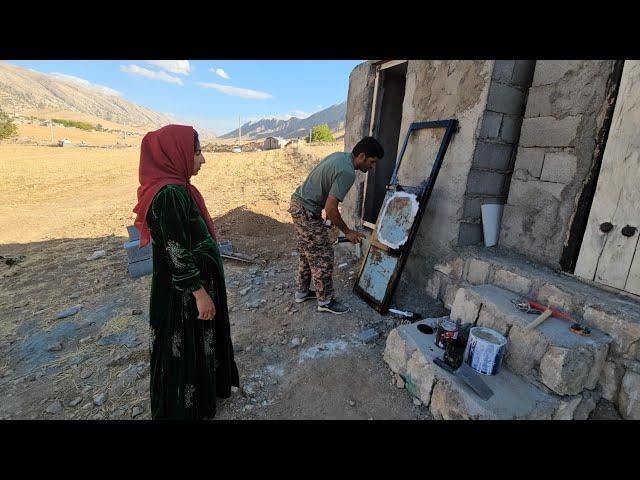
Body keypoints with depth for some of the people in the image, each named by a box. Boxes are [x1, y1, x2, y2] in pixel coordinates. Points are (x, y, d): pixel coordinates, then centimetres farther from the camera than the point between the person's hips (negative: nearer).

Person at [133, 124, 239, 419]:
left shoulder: (175, 188, 5)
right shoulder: (169, 194, -26)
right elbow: (177, 254, -25)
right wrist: (200, 293, -19)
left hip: (191, 282, 10)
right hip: (183, 292, -10)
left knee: (196, 342, 25)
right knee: (185, 347, 10)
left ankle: (203, 390, 48)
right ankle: (187, 408, 33)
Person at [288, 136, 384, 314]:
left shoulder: (340, 156, 8)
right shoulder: (347, 172, -22)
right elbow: (330, 208, -25)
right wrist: (347, 231, -11)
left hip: (298, 202, 10)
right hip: (307, 212, -10)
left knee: (307, 253, 20)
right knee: (322, 257, 2)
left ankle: (302, 292, 33)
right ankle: (325, 301, 17)